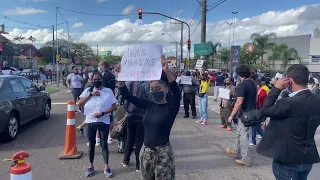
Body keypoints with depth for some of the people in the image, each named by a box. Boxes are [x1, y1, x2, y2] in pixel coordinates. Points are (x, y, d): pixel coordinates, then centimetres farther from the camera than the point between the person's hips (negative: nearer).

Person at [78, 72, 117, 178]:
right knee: (91, 144, 12)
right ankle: (91, 166, 27)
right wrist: (91, 94, -17)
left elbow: (114, 106, -6)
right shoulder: (88, 90, 3)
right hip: (90, 122, 2)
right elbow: (79, 104, -8)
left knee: (104, 144, 6)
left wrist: (102, 113, -18)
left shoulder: (108, 91, -2)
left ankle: (106, 167, 17)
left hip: (104, 122, -1)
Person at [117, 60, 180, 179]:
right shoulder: (148, 105, 3)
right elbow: (127, 95, 1)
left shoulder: (171, 107, -10)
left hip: (162, 153, -5)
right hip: (146, 152, 5)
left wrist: (167, 72, -43)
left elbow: (176, 92, -30)